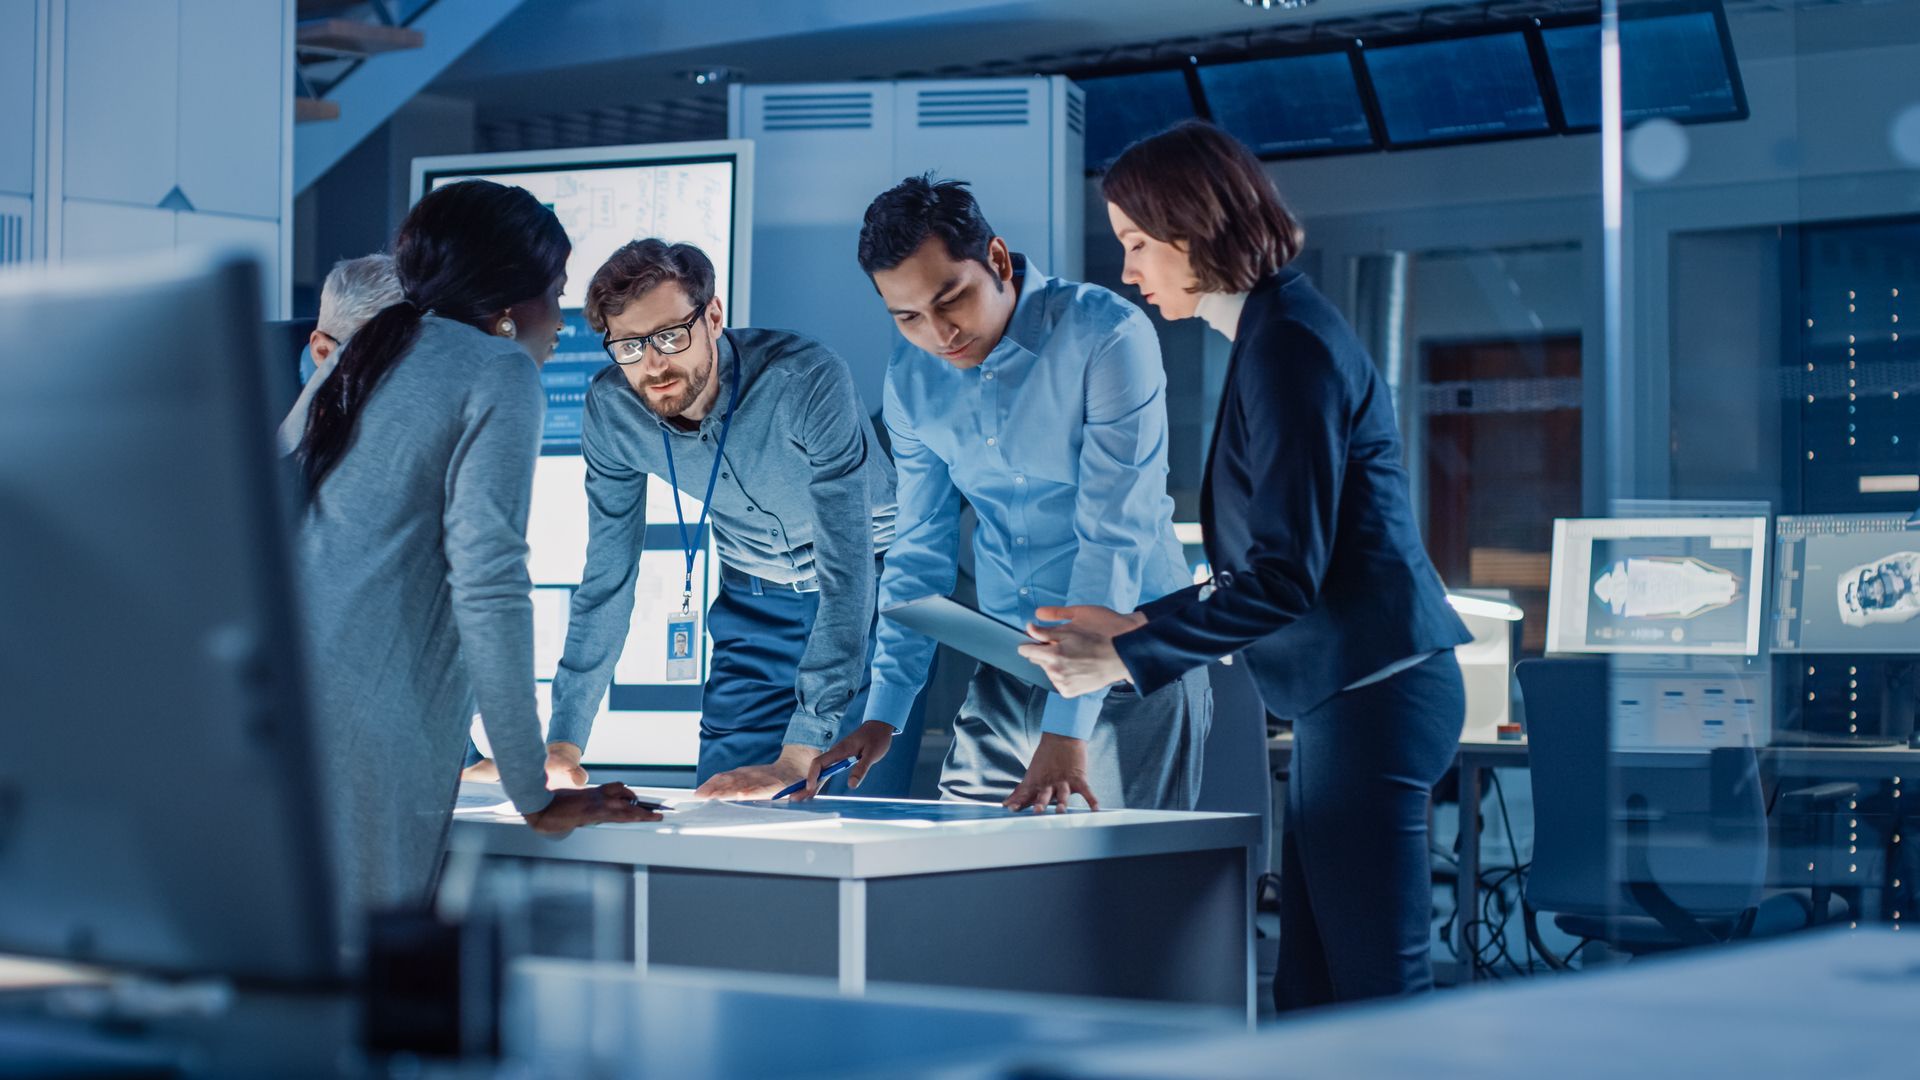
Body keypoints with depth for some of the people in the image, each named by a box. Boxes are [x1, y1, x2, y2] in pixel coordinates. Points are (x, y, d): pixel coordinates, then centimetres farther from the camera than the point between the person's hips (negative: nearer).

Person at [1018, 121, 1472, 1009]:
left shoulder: (1289, 345, -15)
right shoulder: (1272, 333, 16)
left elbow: (1286, 576, -19)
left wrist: (1124, 658, -15)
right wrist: (1140, 624, 16)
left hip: (1371, 696, -10)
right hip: (1346, 697, 10)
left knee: (1374, 991, -6)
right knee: (1309, 993, 11)